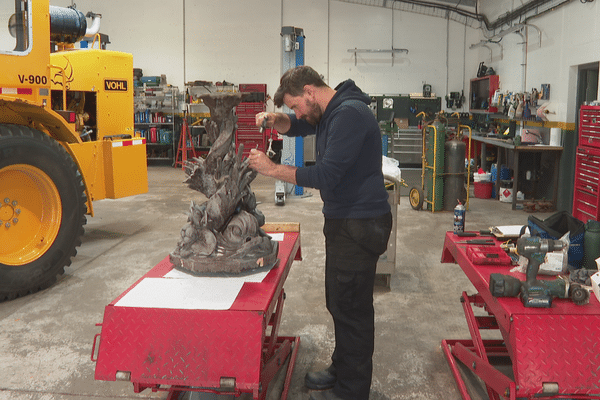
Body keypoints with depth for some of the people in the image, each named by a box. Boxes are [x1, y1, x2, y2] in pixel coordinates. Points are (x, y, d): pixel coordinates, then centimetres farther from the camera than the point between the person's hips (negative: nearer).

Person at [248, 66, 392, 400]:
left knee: (351, 309, -1)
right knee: (339, 303, 19)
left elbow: (325, 176, -25)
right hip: (344, 220, 11)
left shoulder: (349, 114, -20)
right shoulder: (332, 111, 12)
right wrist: (273, 119, 4)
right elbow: (295, 126, 27)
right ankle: (342, 370, 36)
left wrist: (271, 168, -17)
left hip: (360, 225, -10)